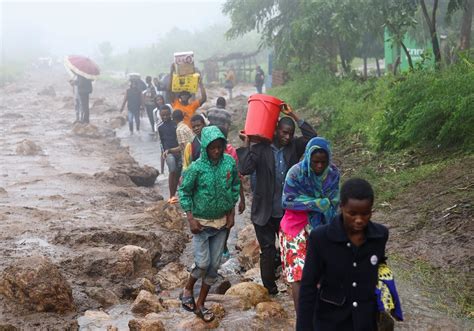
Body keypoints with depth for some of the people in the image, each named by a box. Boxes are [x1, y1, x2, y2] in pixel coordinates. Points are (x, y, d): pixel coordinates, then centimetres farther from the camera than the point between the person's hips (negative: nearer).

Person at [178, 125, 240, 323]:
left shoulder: (230, 163, -7)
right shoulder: (197, 167, -17)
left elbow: (235, 188, 6)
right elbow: (184, 191, -8)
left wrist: (231, 214, 3)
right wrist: (191, 219, -13)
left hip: (221, 222, 4)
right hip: (201, 222, -4)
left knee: (214, 265, 7)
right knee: (203, 263, -7)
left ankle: (200, 304, 20)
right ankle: (188, 290, 22)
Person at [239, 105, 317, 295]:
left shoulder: (294, 147, 1)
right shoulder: (260, 149, -11)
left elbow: (312, 137, -13)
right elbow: (245, 169, -22)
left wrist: (293, 115, -14)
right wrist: (246, 145, -23)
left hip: (288, 211, 3)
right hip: (264, 213, -3)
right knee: (268, 252, 7)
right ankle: (270, 289, 20)